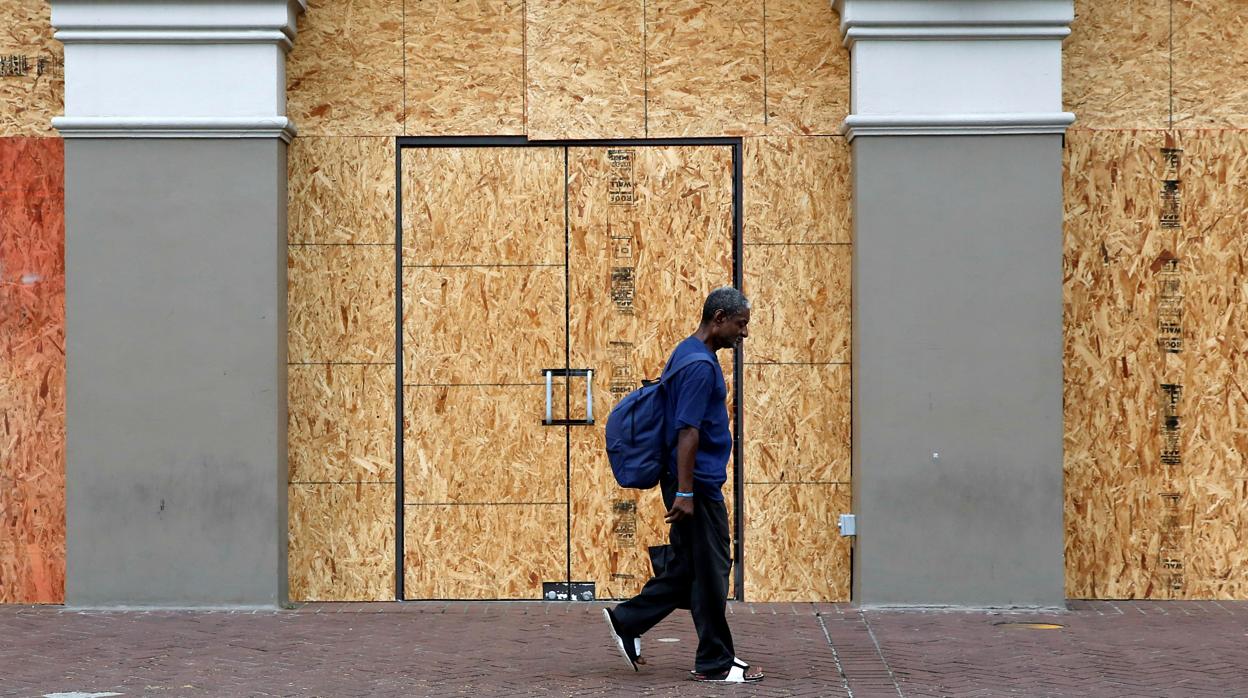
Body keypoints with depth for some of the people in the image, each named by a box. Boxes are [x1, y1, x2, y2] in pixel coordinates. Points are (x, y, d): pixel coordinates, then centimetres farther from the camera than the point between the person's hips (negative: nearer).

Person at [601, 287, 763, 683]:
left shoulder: (689, 354, 13)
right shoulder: (700, 365, -19)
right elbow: (687, 431, -23)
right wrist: (685, 493, -24)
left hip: (695, 484, 10)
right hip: (698, 485, -10)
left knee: (687, 568, 15)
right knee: (710, 571, -2)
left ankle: (626, 621, 18)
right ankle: (714, 662, 6)